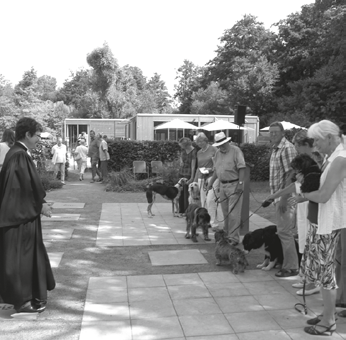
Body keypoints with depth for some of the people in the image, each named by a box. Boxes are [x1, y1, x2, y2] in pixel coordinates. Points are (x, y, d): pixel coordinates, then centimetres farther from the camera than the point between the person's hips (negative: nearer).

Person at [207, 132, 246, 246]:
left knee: (233, 213, -6)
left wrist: (240, 183, -19)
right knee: (225, 212, 12)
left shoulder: (235, 151, -8)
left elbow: (242, 168, -13)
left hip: (234, 185, -6)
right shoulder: (218, 153, 13)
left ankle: (234, 238, -1)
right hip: (222, 185, 7)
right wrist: (211, 182, 13)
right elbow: (216, 170, 20)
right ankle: (226, 234, 23)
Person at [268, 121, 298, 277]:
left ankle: (291, 267, 7)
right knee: (285, 231, 15)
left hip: (284, 196, -9)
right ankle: (289, 263, 26)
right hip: (278, 195, 9)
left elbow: (291, 174, -19)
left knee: (285, 231, -4)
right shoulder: (275, 148, 14)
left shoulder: (287, 148, -14)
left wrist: (284, 198, -22)